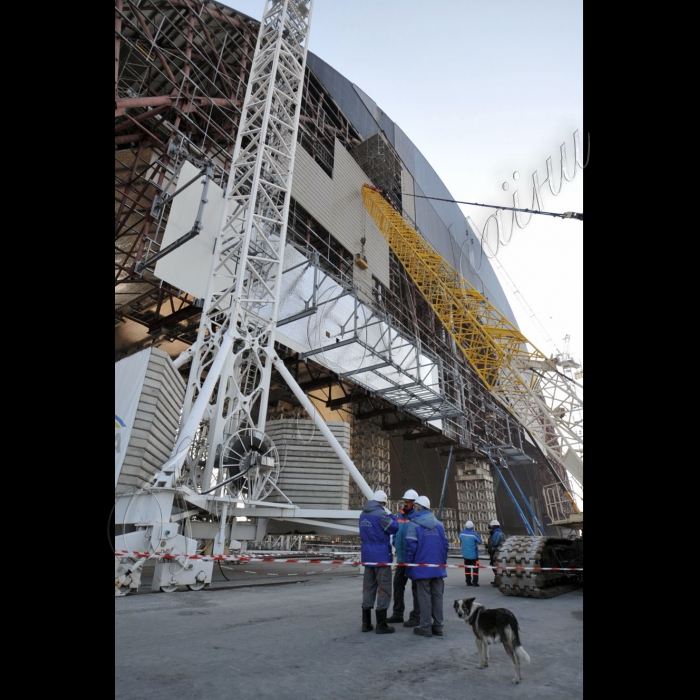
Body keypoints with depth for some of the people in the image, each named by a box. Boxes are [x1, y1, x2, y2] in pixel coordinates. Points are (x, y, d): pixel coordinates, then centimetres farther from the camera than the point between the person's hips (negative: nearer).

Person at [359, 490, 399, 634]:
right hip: (381, 556, -7)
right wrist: (390, 514, 3)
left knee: (368, 588, 14)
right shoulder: (380, 513, -17)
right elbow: (394, 527, -12)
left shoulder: (363, 514, 8)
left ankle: (366, 623, 20)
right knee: (383, 589, 3)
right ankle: (381, 625, 8)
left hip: (367, 556, 8)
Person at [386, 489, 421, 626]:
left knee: (416, 588, 5)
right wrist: (396, 544, 6)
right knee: (398, 585, 15)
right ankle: (398, 613, 29)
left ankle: (415, 617, 16)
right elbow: (395, 531, 18)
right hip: (401, 557, 7)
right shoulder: (400, 515, 7)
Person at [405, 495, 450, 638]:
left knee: (424, 597, 4)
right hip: (438, 567, 5)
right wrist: (442, 561, 16)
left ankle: (426, 627, 9)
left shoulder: (413, 524, -11)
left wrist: (409, 564, -2)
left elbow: (410, 546, -14)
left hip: (422, 568, -5)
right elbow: (446, 544, 8)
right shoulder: (439, 524, 7)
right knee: (437, 596, 12)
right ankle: (438, 626, 18)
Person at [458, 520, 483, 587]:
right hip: (473, 554, -4)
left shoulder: (461, 533, -6)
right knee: (475, 568, 7)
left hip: (465, 554, 4)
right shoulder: (474, 534, -19)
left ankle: (468, 582, 14)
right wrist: (479, 536, 13)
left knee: (467, 568, 12)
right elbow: (480, 542, -4)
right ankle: (475, 582, 4)